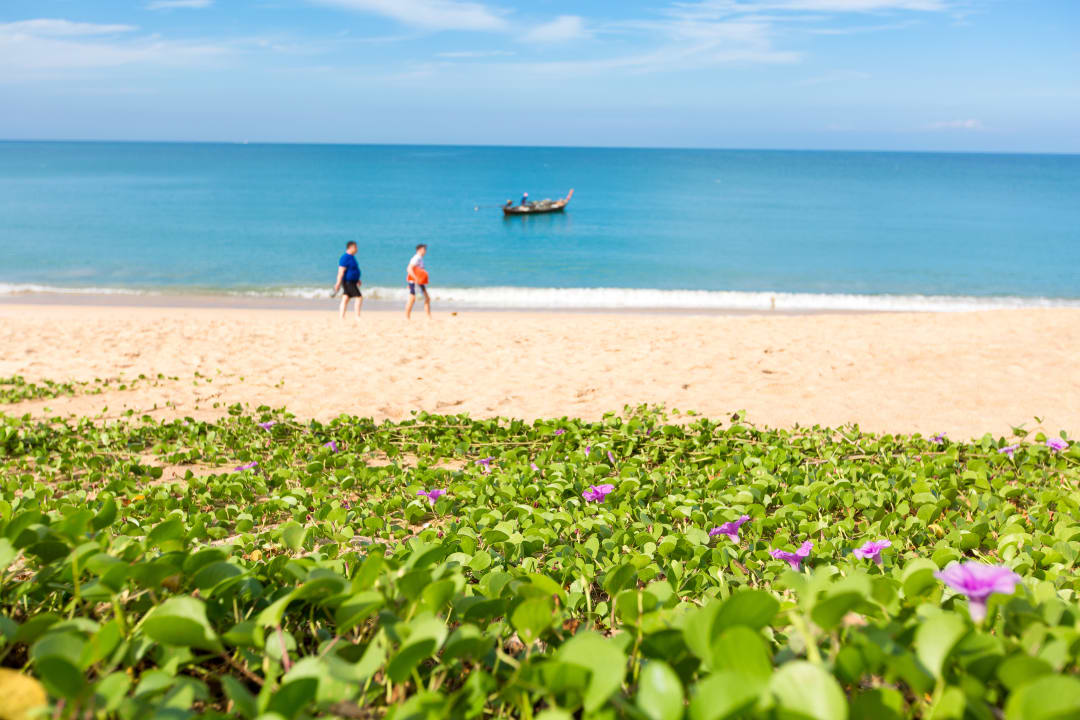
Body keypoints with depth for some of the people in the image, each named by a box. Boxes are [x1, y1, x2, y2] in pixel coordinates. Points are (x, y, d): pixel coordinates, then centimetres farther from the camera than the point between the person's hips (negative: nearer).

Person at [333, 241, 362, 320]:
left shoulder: (351, 257, 12)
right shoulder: (345, 258, -19)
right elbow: (341, 271, -22)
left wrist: (357, 279, 23)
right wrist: (338, 283, -24)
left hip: (351, 282, 10)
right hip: (348, 282, -10)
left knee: (346, 299, 8)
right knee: (359, 297, -9)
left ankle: (342, 317, 8)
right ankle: (357, 316, -5)